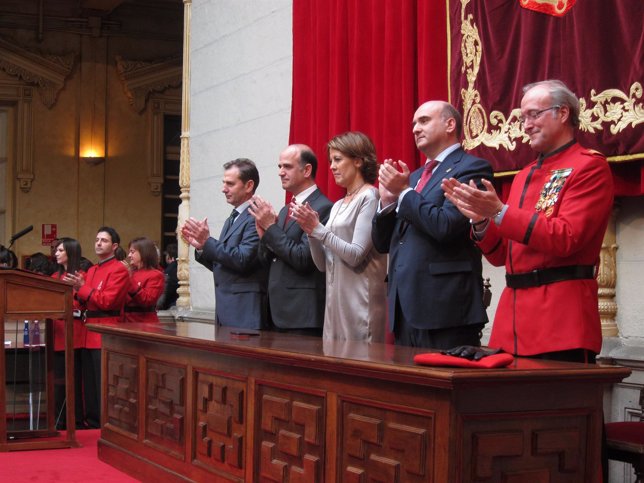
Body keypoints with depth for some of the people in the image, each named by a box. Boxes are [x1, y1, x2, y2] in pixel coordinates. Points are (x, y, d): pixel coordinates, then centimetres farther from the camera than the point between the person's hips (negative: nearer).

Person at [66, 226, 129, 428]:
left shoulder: (119, 270, -8)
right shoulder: (91, 270, 18)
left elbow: (107, 301, -16)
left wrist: (82, 287, -15)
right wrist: (78, 288, 0)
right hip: (90, 333, 8)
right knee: (90, 386, 12)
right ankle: (92, 424, 19)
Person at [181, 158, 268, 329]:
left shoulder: (256, 217, -12)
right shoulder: (232, 219, 19)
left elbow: (243, 260, -20)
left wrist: (208, 241, -17)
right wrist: (201, 246, 3)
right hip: (225, 308, 9)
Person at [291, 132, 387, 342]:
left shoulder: (370, 197, -6)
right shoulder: (338, 206, 18)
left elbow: (356, 255, -14)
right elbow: (322, 264, 15)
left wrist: (318, 228, -12)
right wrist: (310, 229, 0)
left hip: (360, 301, -7)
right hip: (335, 299, 8)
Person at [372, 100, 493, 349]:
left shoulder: (471, 168, -3)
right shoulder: (413, 176, 21)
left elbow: (446, 226, -18)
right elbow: (382, 244, 19)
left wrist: (404, 191, -6)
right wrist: (387, 199, 3)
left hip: (445, 308, -7)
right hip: (404, 309, 8)